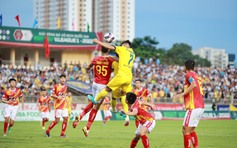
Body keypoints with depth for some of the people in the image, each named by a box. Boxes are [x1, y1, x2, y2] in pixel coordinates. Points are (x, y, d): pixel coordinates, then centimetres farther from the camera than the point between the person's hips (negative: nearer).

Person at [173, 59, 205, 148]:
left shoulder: (189, 74, -5)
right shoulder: (197, 76, 20)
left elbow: (194, 84, -25)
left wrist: (182, 94, -23)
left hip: (193, 107, -9)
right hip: (201, 107, 9)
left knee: (186, 130, -7)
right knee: (191, 130, 15)